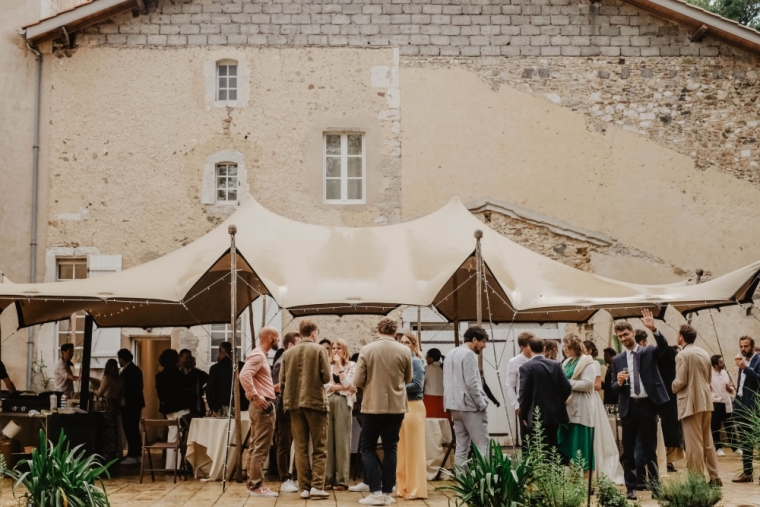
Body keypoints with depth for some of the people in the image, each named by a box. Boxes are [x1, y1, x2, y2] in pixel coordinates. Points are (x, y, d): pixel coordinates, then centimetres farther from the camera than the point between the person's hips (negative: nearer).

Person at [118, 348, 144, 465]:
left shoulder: (127, 371, -16)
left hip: (129, 404, -10)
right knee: (134, 429, 13)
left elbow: (124, 388, -18)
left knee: (129, 430, -6)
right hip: (136, 402, 10)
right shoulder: (136, 369, 13)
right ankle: (137, 455, 16)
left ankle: (132, 456, -6)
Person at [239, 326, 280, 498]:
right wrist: (256, 396, -26)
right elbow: (244, 375, -27)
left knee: (256, 447, 12)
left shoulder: (261, 355, 18)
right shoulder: (258, 355, -13)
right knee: (261, 448, -9)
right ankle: (256, 486, -8)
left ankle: (253, 483, 16)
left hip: (262, 406, 10)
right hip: (263, 406, -10)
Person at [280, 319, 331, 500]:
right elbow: (326, 377, -8)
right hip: (315, 401, -3)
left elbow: (282, 381, 5)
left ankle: (304, 487, 6)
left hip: (294, 403, 3)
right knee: (319, 448, 3)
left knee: (301, 448, 7)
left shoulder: (288, 353, 6)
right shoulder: (319, 350, -4)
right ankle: (317, 486, -5)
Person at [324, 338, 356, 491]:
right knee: (327, 441, -1)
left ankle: (342, 479, 0)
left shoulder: (351, 366, 8)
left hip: (343, 404, -2)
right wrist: (342, 387, -7)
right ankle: (328, 479, 3)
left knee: (342, 441, -2)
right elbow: (324, 386, 0)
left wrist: (339, 365, -3)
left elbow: (348, 385, -6)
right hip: (327, 403, 2)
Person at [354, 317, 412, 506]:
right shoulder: (404, 351, -4)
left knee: (368, 449, 8)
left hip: (373, 406, -2)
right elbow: (408, 379, 9)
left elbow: (358, 382, -8)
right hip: (396, 406, 2)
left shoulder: (367, 350, -9)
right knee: (390, 449, 11)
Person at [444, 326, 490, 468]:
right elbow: (471, 383, -18)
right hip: (470, 406, -9)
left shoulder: (452, 354, 16)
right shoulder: (468, 354, -11)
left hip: (455, 406, 9)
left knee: (461, 447, 7)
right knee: (481, 446, -7)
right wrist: (482, 404, -10)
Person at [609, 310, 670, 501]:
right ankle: (631, 487, 11)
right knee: (628, 450, 4)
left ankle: (655, 484, 12)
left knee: (650, 448, 5)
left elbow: (664, 346, -18)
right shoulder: (617, 360, 8)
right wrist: (619, 382, -15)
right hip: (628, 407, 2)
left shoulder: (649, 352, 4)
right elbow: (613, 388, 8)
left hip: (648, 404, -2)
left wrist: (653, 329, -31)